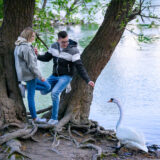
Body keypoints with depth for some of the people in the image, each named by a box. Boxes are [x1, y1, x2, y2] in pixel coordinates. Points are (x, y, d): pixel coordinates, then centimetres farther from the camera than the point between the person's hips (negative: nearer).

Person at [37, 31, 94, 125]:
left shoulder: (73, 50, -21)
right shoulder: (54, 46, -4)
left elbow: (79, 67, -25)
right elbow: (46, 58, 9)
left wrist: (88, 80, -34)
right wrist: (37, 56, -10)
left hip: (66, 76, -6)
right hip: (55, 75, 6)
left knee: (54, 93, -24)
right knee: (44, 91, 3)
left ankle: (54, 118, -11)